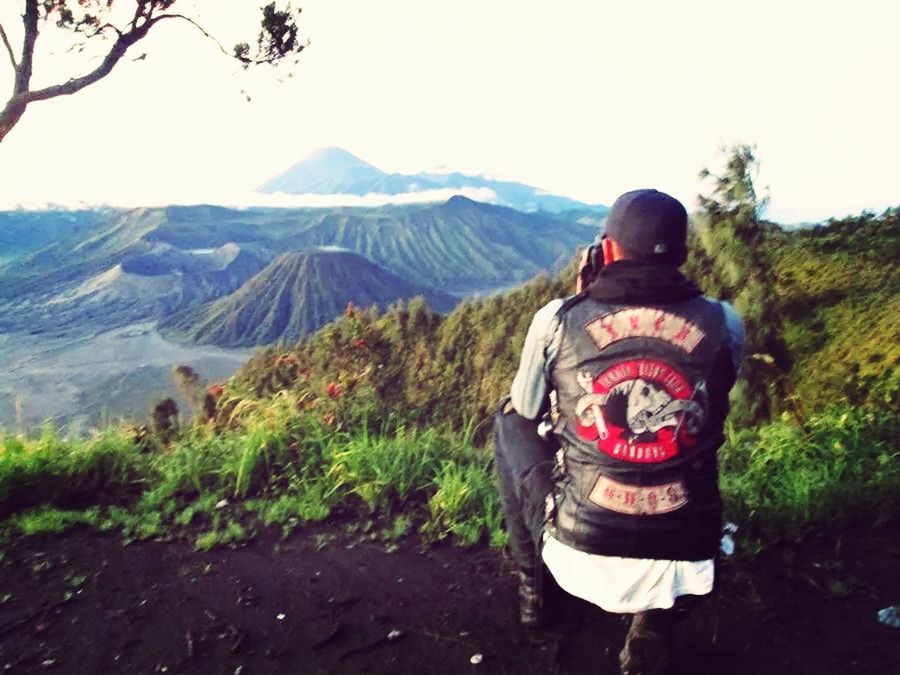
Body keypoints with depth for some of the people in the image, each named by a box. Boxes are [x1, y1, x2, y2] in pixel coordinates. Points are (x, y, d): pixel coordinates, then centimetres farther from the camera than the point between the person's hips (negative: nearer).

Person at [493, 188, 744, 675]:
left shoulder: (557, 319, -10)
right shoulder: (725, 324, -5)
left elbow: (526, 409, 8)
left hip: (579, 558, -1)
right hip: (684, 569, 2)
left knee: (510, 421, 22)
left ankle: (531, 584, 33)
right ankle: (657, 620, 18)